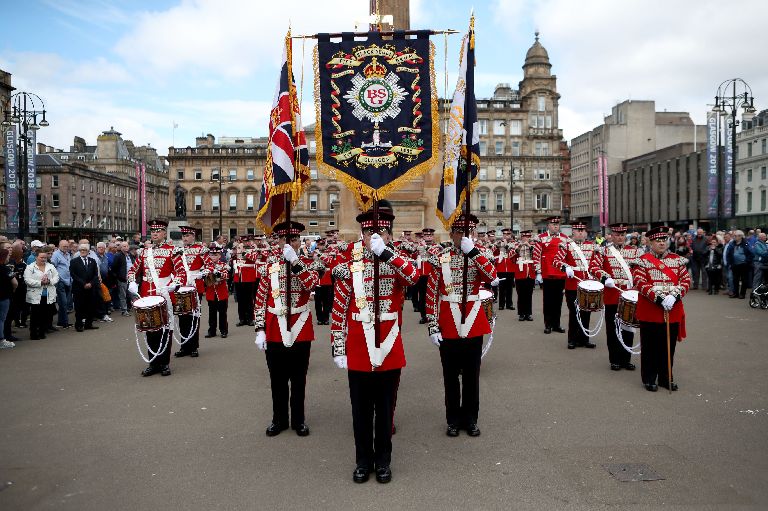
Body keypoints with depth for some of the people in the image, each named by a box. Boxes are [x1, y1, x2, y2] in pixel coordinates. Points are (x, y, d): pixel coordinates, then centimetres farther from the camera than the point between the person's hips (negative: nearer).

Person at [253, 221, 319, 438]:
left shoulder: (308, 262, 0)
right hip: (275, 331, 1)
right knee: (277, 379, 12)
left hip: (300, 330, -1)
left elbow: (312, 284, -23)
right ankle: (279, 419, 27)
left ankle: (298, 419, 25)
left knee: (299, 379, 10)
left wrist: (295, 260, -27)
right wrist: (259, 330, -2)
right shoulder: (270, 264, 1)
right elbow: (260, 299, 2)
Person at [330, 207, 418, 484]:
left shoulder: (397, 263, 0)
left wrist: (385, 252, -31)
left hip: (389, 352, 1)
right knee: (361, 410, 12)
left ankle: (383, 460, 29)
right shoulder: (349, 267, -2)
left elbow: (414, 277, -26)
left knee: (385, 409, 13)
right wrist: (338, 350, -2)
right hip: (358, 354, 0)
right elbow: (338, 312, 0)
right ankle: (363, 460, 29)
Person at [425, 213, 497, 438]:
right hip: (448, 326, -1)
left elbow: (494, 279, -19)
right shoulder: (440, 258, -3)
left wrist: (473, 251, -22)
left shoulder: (479, 257, 2)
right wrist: (432, 326, -8)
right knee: (451, 374, 10)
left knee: (472, 374, 11)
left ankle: (470, 419, 25)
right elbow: (431, 294, -3)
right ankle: (453, 419, 24)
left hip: (473, 324, 1)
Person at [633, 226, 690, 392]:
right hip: (650, 311, -4)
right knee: (650, 347, 4)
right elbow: (640, 283, -12)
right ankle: (649, 379, 15)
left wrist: (675, 296, -16)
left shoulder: (677, 260, 9)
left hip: (673, 311, 4)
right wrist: (658, 298, -21)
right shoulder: (643, 260, -3)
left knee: (669, 346, 11)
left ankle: (666, 378, 24)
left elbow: (686, 280, 2)